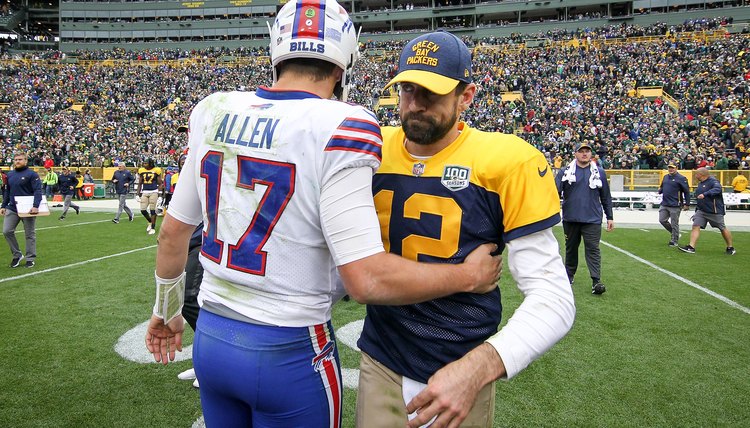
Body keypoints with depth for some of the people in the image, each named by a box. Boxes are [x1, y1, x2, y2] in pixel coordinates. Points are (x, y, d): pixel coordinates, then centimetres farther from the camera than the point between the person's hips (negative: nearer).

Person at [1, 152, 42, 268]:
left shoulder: (32, 174, -7)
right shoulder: (10, 174, 11)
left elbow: (38, 191, -15)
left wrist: (35, 206, -26)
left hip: (28, 209, -5)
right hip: (12, 209, 5)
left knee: (30, 234, 4)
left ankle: (30, 258, 14)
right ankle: (17, 255, 13)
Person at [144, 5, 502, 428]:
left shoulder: (214, 112, -2)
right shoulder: (339, 128, -20)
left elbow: (174, 231, 8)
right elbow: (367, 279, -24)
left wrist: (166, 309, 24)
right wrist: (469, 275, -9)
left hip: (211, 336, 5)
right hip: (289, 354, -5)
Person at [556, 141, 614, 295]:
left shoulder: (599, 172, 7)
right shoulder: (565, 171, 4)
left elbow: (606, 197, 11)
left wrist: (609, 217, 10)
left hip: (592, 219, -1)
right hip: (570, 218, 1)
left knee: (593, 249, -5)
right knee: (571, 248, 14)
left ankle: (596, 281, -7)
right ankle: (569, 275, 29)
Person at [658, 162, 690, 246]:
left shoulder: (681, 178, -8)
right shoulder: (665, 177, 12)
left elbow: (686, 191, -8)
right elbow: (662, 187, 25)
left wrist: (687, 204, -10)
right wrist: (660, 190, 0)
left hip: (675, 205, -7)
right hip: (664, 204, 7)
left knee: (674, 224, 1)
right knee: (662, 220, 8)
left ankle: (674, 241, 12)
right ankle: (674, 233, 28)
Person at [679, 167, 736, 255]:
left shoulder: (713, 181, -13)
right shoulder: (700, 183, 13)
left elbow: (717, 189, -34)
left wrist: (705, 194, -44)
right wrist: (697, 208, 23)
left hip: (714, 211, -7)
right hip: (701, 211, 7)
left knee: (723, 229, 7)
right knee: (695, 226, -8)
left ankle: (730, 248, 23)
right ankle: (691, 247, -13)